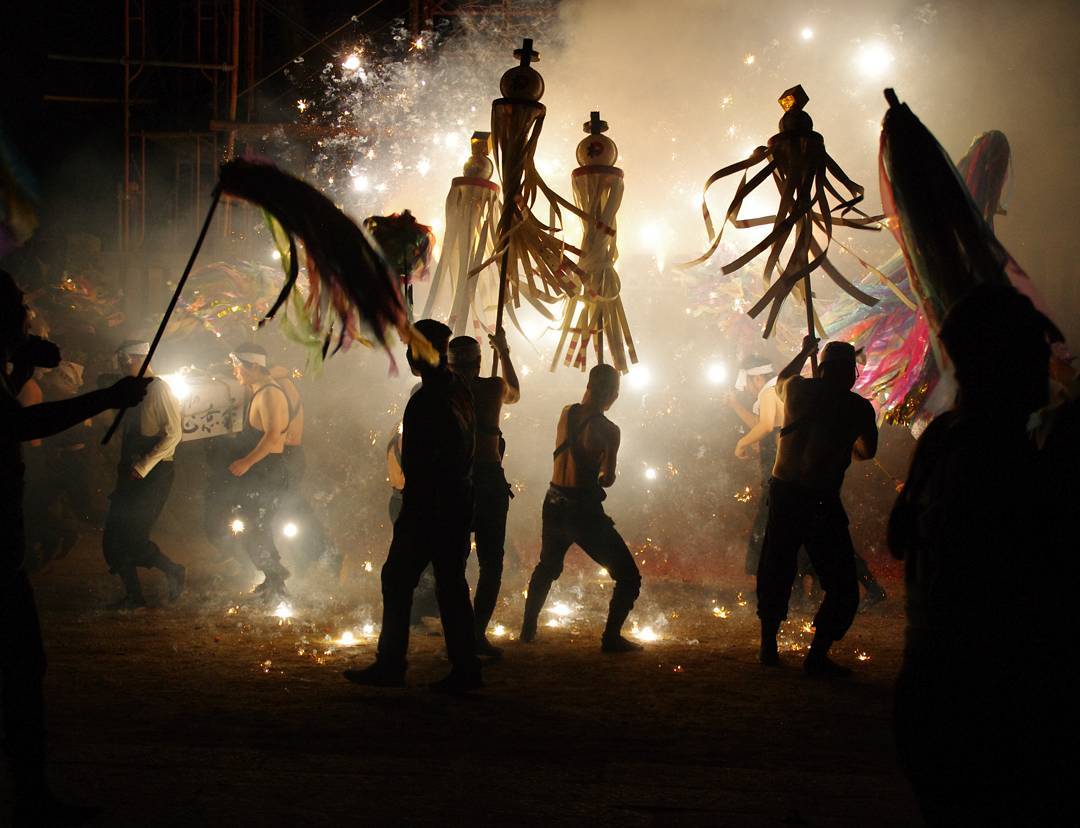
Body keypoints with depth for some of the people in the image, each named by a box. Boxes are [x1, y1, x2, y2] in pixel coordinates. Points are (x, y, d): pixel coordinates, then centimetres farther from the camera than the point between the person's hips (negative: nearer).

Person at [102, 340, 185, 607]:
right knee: (114, 538, 3)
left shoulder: (159, 389, -8)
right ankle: (133, 595, 12)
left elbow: (173, 434, -15)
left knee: (131, 537, -14)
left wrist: (144, 466, -19)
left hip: (154, 474, -8)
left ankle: (174, 572, 6)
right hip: (132, 473, 8)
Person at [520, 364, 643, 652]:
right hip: (583, 510, -7)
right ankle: (611, 637, -2)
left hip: (554, 506, 7)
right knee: (628, 575, 3)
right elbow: (608, 479, -6)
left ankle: (528, 628, 34)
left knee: (547, 567, 31)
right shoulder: (607, 429, -14)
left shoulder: (566, 412, 2)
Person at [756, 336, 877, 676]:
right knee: (842, 586, 3)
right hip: (821, 500, -4)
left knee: (775, 572, 18)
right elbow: (867, 451, 16)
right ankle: (817, 655, -7)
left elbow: (781, 378, 31)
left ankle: (768, 645, 23)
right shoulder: (859, 407, -2)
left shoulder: (797, 388, 4)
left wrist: (805, 352, 46)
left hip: (782, 492, 4)